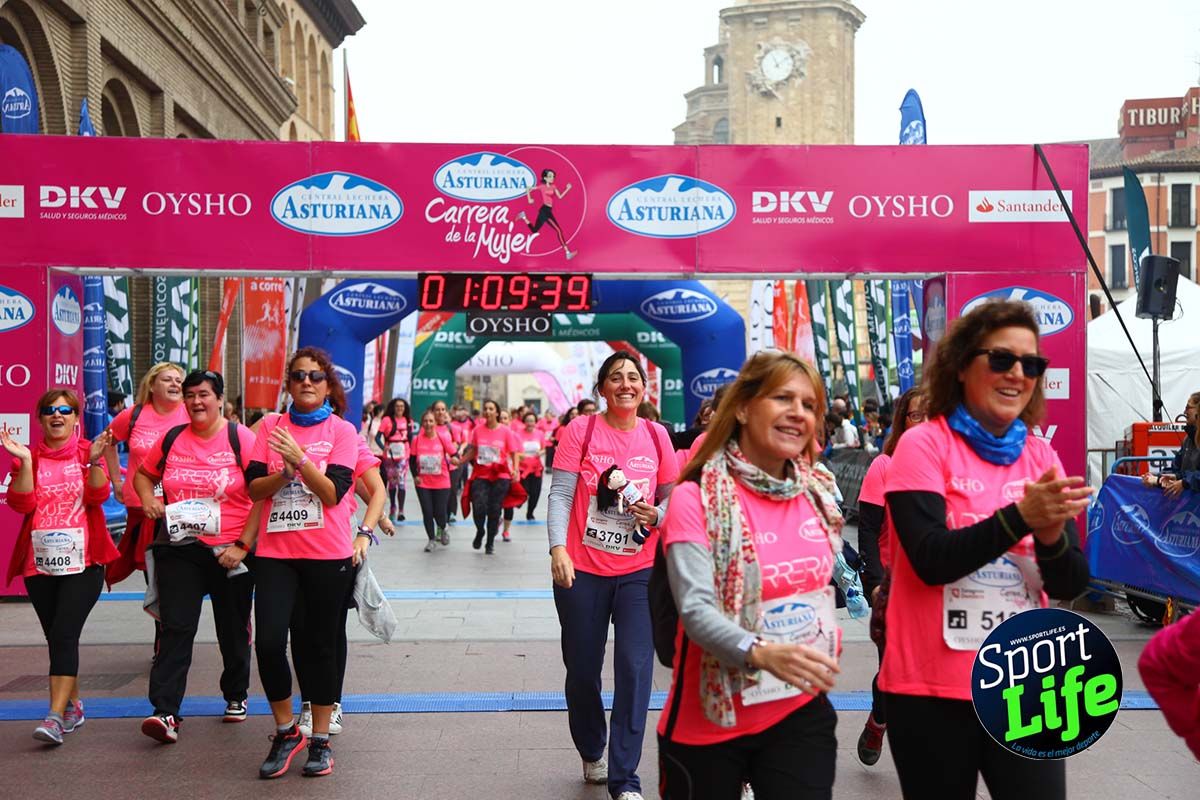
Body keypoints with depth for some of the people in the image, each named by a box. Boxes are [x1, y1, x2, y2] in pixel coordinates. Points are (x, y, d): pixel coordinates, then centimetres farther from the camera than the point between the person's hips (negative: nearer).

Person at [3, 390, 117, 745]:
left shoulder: (87, 452, 3)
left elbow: (98, 496, -10)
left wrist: (94, 461, -23)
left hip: (83, 561, -3)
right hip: (39, 563, 4)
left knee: (64, 634, -14)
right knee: (56, 637, 12)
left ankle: (56, 716, -16)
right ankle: (73, 705, 29)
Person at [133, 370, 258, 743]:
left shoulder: (241, 439, -7)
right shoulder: (171, 439, 6)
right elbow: (143, 474, 22)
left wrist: (243, 545, -15)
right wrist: (148, 499, -1)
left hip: (231, 551, -2)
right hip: (178, 548, 2)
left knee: (234, 629, 13)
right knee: (176, 629, -7)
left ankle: (236, 696, 33)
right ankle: (166, 712, -9)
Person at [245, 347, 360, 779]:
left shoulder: (342, 431, -1)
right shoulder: (270, 426, 7)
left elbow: (333, 492, -11)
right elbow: (254, 487, 3)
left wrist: (300, 458, -22)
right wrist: (284, 473, -15)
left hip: (327, 553, -2)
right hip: (275, 552, 2)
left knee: (322, 645, 7)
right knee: (268, 641, -9)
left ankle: (320, 739, 21)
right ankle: (285, 731, 14)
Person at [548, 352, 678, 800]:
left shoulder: (656, 436, 4)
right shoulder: (580, 430, -3)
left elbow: (671, 496, 12)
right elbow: (559, 494, -7)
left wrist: (656, 516, -10)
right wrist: (558, 548, -19)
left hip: (639, 571, 1)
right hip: (581, 571, -1)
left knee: (635, 668, -8)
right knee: (582, 670, 11)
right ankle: (591, 755, 37)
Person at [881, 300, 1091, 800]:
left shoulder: (1041, 455, 5)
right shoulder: (923, 445, -8)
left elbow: (1071, 584, 2)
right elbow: (932, 560, -17)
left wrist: (1050, 535, -18)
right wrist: (1021, 516, -26)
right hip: (932, 688, -3)